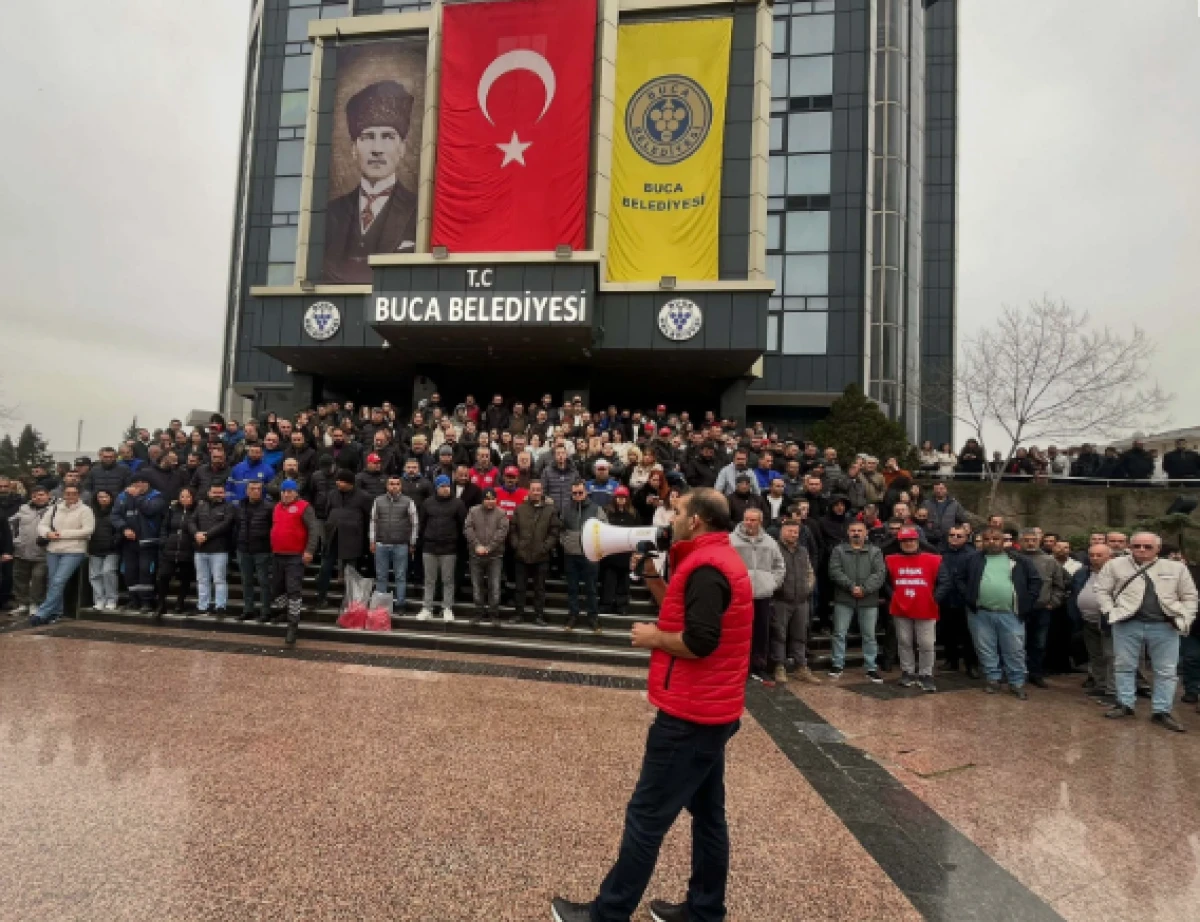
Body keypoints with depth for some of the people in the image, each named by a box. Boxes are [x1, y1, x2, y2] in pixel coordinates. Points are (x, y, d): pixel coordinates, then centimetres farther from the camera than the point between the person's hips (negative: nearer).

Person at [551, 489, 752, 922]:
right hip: (711, 709, 10)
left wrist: (653, 637, -13)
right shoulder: (718, 558, 11)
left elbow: (699, 641, -29)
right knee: (707, 811, 18)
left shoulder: (706, 566, -21)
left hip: (691, 713, -10)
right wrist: (652, 578, 4)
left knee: (647, 815, 2)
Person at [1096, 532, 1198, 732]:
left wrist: (1184, 619, 0)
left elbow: (1189, 596, 10)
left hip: (1165, 626, 1)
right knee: (1124, 666, 6)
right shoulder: (1115, 565, 3)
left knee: (1166, 670, 6)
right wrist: (1109, 611, -6)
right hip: (1127, 624, -1)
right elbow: (1102, 589, 5)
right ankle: (1125, 704, 17)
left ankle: (1161, 712, 16)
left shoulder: (1176, 568, 7)